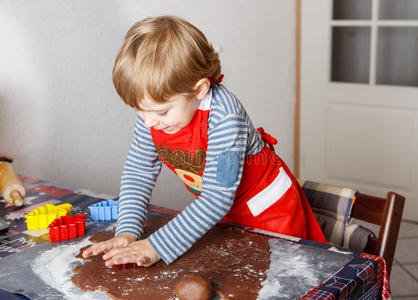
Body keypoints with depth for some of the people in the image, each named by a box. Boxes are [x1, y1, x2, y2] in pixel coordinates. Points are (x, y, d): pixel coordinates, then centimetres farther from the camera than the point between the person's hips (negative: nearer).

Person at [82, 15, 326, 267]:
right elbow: (139, 170, -9)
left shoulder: (223, 114, -37)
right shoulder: (154, 108, -18)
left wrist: (157, 247, -39)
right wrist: (127, 231, -21)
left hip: (269, 210, -5)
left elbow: (218, 197, -38)